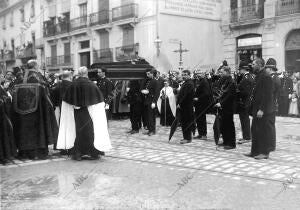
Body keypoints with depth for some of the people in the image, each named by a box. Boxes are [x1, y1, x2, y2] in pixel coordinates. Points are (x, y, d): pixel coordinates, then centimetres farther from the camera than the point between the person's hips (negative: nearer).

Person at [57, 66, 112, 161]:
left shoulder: (73, 85, -4)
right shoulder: (91, 85, -10)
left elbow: (67, 100, 3)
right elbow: (99, 99, -6)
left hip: (77, 113, 2)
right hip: (88, 113, -2)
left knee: (78, 131, 11)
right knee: (90, 131, 9)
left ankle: (77, 154, 13)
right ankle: (93, 153, 13)